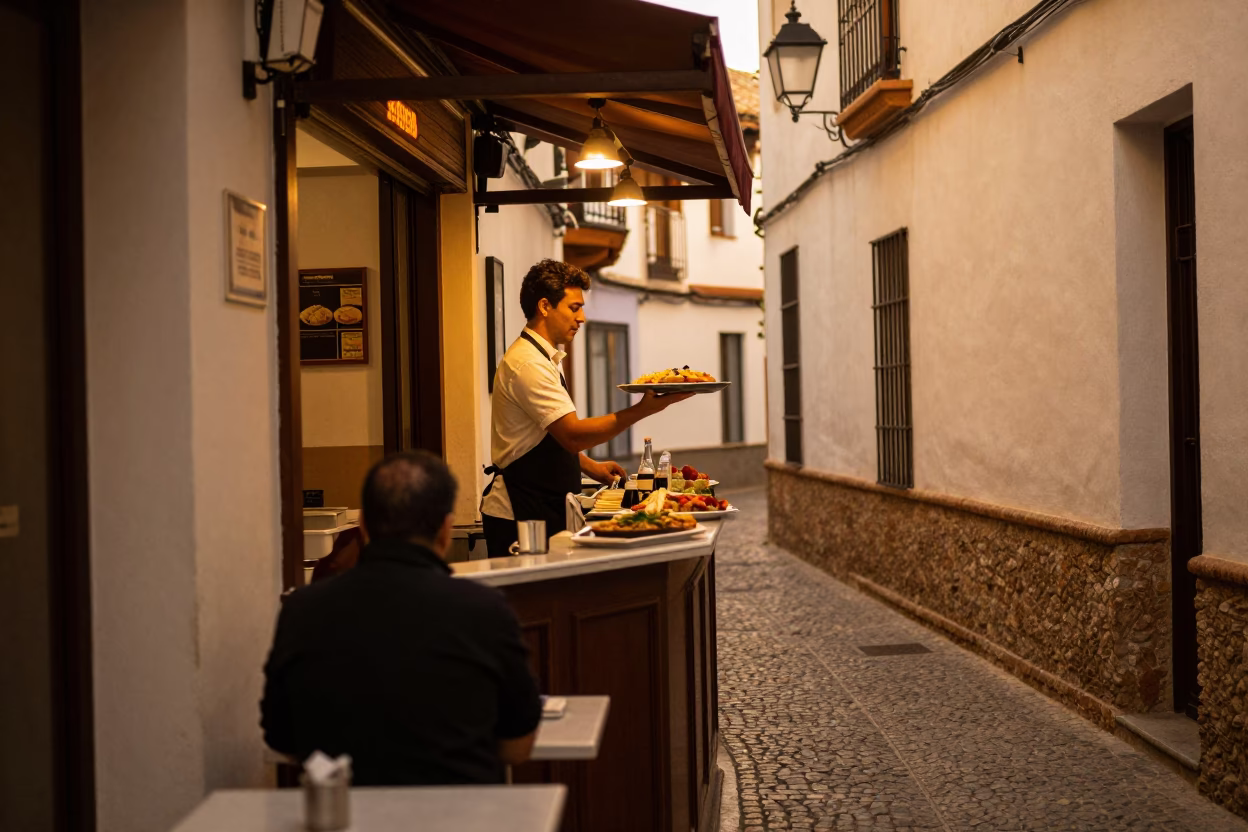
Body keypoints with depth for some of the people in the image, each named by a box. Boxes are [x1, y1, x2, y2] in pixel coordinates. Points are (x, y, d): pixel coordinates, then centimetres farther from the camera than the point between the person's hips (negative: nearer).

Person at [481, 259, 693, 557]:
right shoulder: (528, 364, -19)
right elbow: (573, 434, -26)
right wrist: (643, 409, -28)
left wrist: (590, 467, 15)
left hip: (543, 511, 10)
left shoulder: (542, 358, 15)